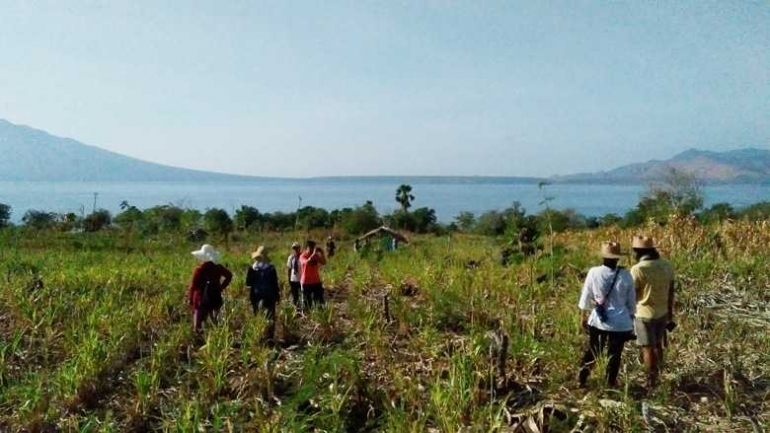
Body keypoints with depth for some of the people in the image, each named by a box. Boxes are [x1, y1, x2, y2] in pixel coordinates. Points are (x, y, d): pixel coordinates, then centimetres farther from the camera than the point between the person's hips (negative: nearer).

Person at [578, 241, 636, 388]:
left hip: (597, 321, 1)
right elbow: (631, 301, 1)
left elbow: (586, 297, 1)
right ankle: (611, 383, 21)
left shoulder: (594, 273, -8)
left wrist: (584, 316, 15)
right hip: (620, 322, -1)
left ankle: (582, 380, 23)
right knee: (614, 354, 13)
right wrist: (631, 319, 15)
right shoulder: (625, 275, -8)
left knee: (592, 351, 18)